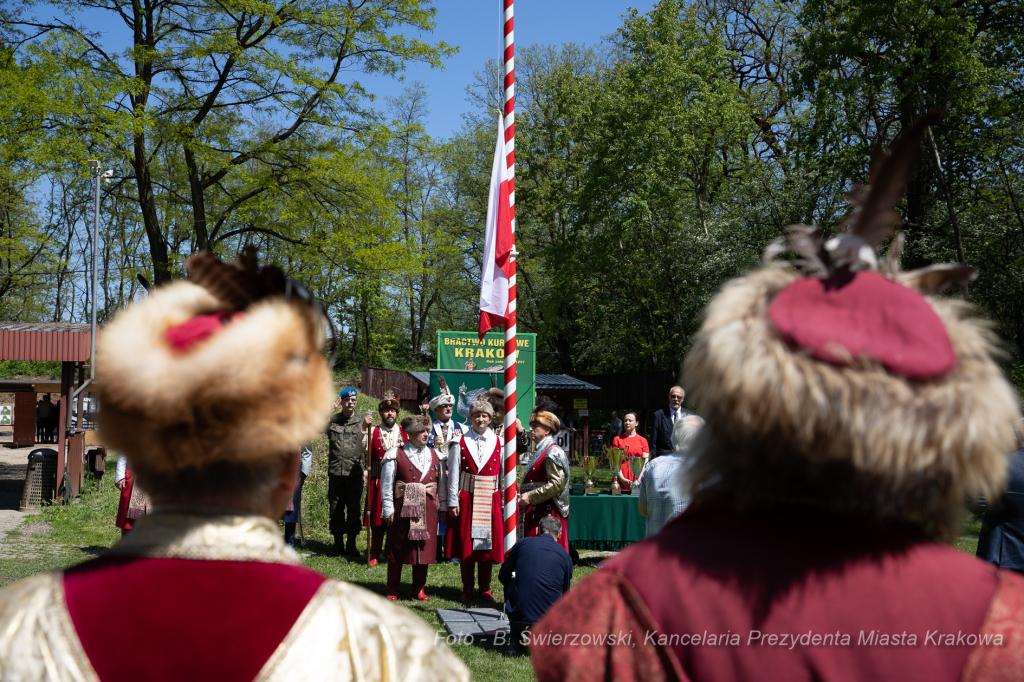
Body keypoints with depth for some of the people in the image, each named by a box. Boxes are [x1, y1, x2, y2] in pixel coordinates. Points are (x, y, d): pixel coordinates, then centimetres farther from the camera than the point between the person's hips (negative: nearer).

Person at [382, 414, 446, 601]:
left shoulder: (434, 456, 10)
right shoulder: (395, 455, -3)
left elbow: (441, 484, 14)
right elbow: (386, 485, -3)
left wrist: (443, 507, 10)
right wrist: (388, 511, -7)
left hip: (427, 511, 4)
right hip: (403, 508, -3)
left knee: (424, 549, 8)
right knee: (397, 549, 4)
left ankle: (419, 589, 21)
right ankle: (392, 590, 16)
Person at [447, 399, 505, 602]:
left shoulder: (498, 444, 4)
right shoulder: (460, 443, 2)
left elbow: (505, 476, 4)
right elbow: (453, 474, 1)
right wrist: (453, 502, -4)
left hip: (490, 500, 1)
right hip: (466, 499, -1)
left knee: (489, 545, 5)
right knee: (465, 545, 3)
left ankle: (485, 589, 17)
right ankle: (467, 589, 15)